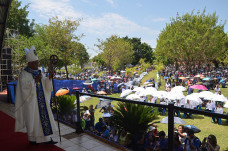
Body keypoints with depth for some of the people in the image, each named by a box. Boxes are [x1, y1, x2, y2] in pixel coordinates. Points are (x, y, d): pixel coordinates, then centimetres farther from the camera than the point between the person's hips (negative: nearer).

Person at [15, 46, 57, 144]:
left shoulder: (38, 72, 10)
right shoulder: (24, 74, -10)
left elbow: (45, 84, 6)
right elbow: (24, 87, -19)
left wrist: (49, 77, -11)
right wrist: (35, 80, -27)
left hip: (41, 100, 7)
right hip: (31, 100, -6)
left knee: (44, 116, 6)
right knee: (32, 119, 4)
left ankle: (46, 138, 15)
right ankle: (32, 138, 22)